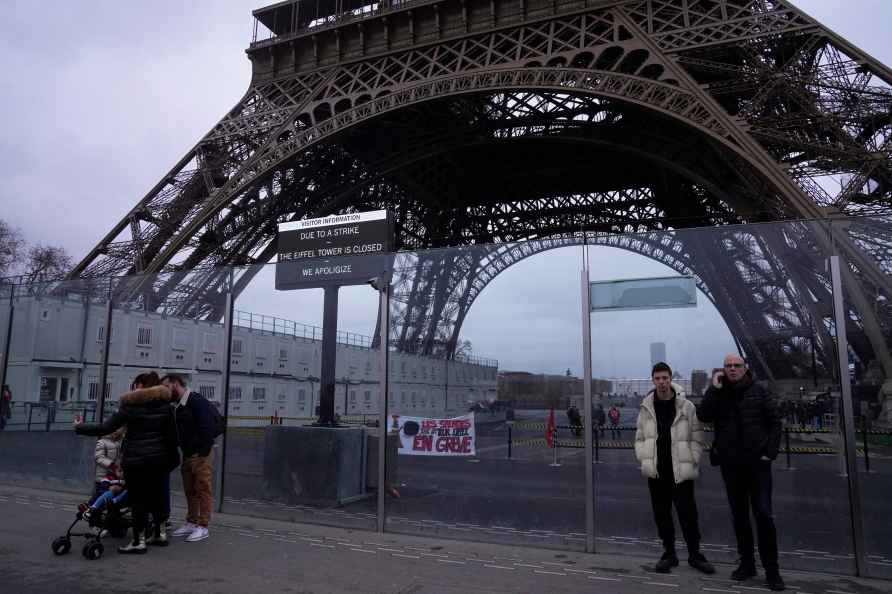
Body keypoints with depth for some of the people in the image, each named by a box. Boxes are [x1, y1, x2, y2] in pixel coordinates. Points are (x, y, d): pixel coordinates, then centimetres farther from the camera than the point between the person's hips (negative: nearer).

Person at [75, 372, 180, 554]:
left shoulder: (130, 405, -8)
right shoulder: (165, 404, 5)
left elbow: (105, 428, -8)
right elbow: (172, 435, 6)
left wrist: (79, 428, 6)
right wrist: (172, 458, 15)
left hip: (135, 459, -5)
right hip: (158, 458, 5)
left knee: (138, 499, 1)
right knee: (156, 495, 17)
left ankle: (139, 542, 4)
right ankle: (160, 534, 25)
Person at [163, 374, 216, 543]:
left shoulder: (197, 401, -12)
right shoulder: (178, 406, 16)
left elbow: (207, 427, -20)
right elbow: (177, 432, 20)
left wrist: (203, 451, -23)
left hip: (201, 454, -9)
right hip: (187, 454, 9)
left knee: (203, 489, -4)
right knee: (189, 490, 13)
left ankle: (203, 527, 0)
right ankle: (191, 522, 23)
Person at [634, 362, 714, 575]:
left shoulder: (686, 406, -4)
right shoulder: (646, 408, 4)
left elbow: (697, 438, -1)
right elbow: (640, 438, 9)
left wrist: (692, 462, -9)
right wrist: (644, 459, -3)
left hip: (681, 470, -3)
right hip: (656, 472, 3)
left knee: (688, 513, 2)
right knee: (661, 514, 10)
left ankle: (695, 555, 18)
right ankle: (669, 553, 23)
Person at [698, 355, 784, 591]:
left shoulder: (759, 391, -1)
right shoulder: (718, 393, 4)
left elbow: (775, 422, -1)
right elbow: (703, 415, -12)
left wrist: (770, 452, -8)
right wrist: (715, 389, -15)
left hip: (757, 461, -3)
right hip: (731, 464, 3)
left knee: (763, 514, -3)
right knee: (739, 515, 11)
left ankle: (771, 570, 8)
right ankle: (747, 564, 23)